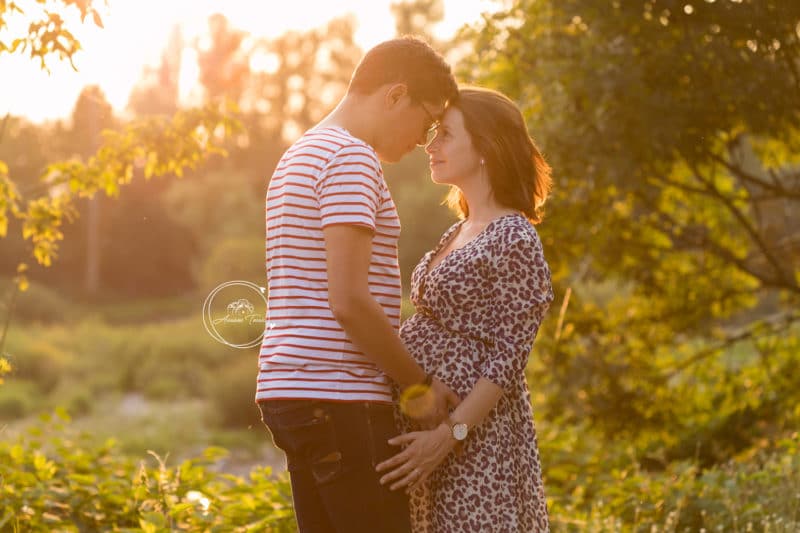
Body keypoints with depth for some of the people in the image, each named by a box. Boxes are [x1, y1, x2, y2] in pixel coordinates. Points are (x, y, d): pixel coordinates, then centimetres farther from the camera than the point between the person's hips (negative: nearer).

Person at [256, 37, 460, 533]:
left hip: (290, 389, 10)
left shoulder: (298, 157, 19)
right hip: (338, 398, -10)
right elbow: (350, 302, -21)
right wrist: (421, 383, -9)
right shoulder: (352, 158, -12)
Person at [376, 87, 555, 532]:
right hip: (426, 422, 8)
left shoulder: (515, 240, -12)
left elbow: (507, 360, -17)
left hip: (476, 433, -8)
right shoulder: (459, 233, 14)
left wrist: (450, 434, -23)